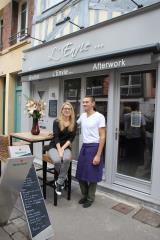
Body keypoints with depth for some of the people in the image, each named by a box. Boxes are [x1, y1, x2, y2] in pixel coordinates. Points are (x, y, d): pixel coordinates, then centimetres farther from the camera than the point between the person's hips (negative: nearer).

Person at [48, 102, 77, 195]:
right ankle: (63, 177, 0)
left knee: (66, 159, -33)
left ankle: (59, 182, -13)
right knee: (57, 160, -32)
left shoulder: (74, 124, 3)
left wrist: (63, 148, -16)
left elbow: (71, 138, -3)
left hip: (66, 147, 1)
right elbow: (56, 137, -10)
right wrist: (59, 150, -21)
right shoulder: (57, 122, -2)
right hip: (54, 146, -1)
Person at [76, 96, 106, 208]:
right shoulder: (82, 116, 7)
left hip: (94, 147, -6)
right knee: (80, 174, 13)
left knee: (92, 175, 6)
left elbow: (102, 137, -13)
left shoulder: (99, 117, -11)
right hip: (84, 146, 6)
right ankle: (85, 195, 36)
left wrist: (98, 155, -17)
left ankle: (90, 198, 29)